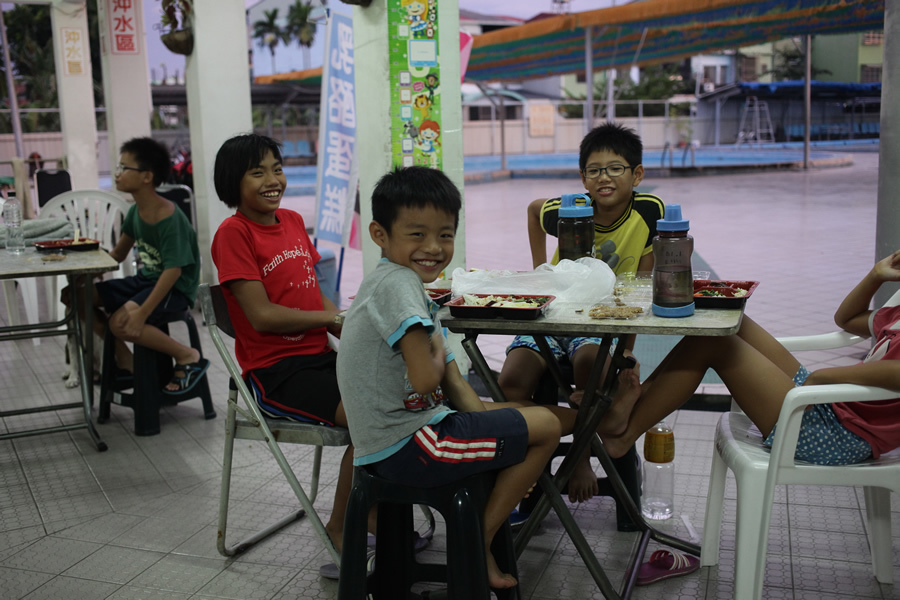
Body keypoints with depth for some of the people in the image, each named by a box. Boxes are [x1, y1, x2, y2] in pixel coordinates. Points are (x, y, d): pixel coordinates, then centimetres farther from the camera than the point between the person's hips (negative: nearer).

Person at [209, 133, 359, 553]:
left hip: (320, 355, 7)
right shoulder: (234, 233, -8)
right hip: (274, 371, -7)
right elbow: (262, 315, -15)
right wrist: (335, 317, -9)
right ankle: (340, 529, -3)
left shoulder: (293, 221, 13)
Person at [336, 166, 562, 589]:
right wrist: (439, 355, -6)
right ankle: (479, 543, 5)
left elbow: (454, 385, 11)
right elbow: (425, 379, -27)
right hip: (405, 446, -10)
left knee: (526, 414, 25)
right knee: (546, 427, -4)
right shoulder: (397, 282, -17)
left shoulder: (411, 286, 14)